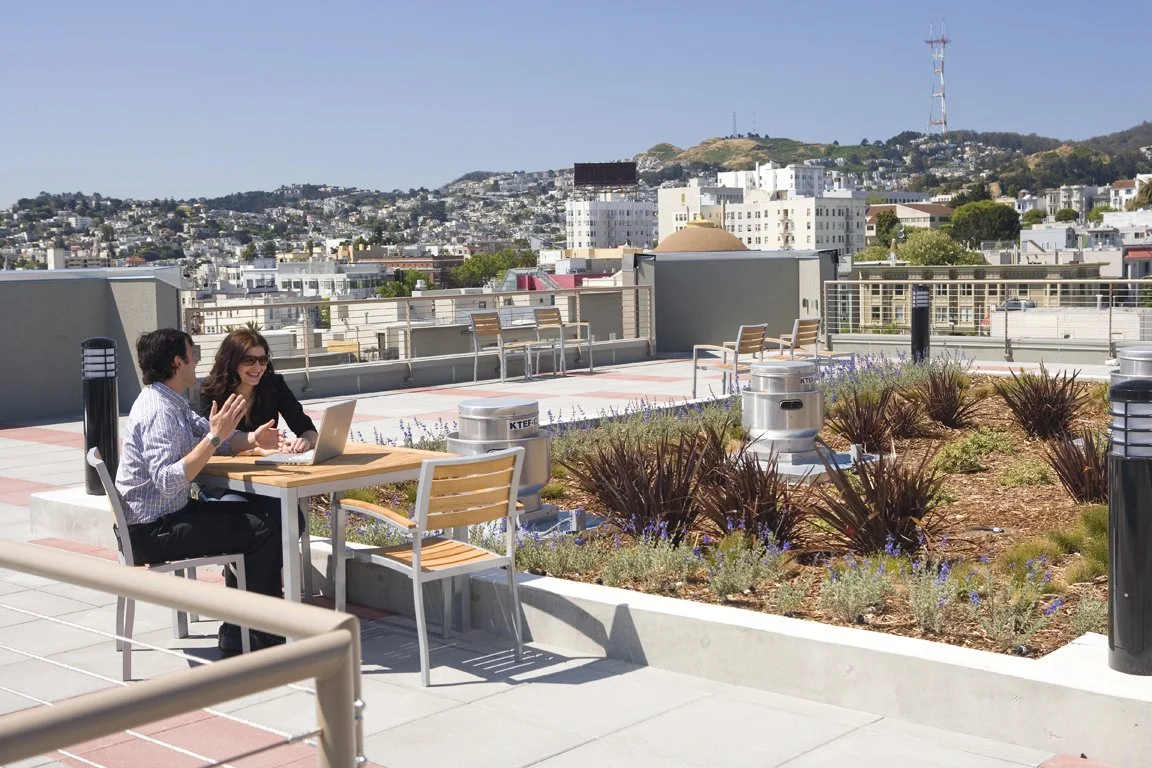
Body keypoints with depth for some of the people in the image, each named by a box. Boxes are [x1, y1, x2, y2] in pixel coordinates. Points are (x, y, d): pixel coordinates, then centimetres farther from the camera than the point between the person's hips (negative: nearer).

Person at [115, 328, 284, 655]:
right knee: (265, 533, -15)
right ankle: (239, 634, -4)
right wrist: (215, 436, -33)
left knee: (258, 514, 17)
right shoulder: (158, 411, -21)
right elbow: (168, 481, -33)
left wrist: (253, 439, -7)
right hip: (152, 531, -11)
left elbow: (220, 440, 14)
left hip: (170, 512, 11)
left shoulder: (173, 404, 11)